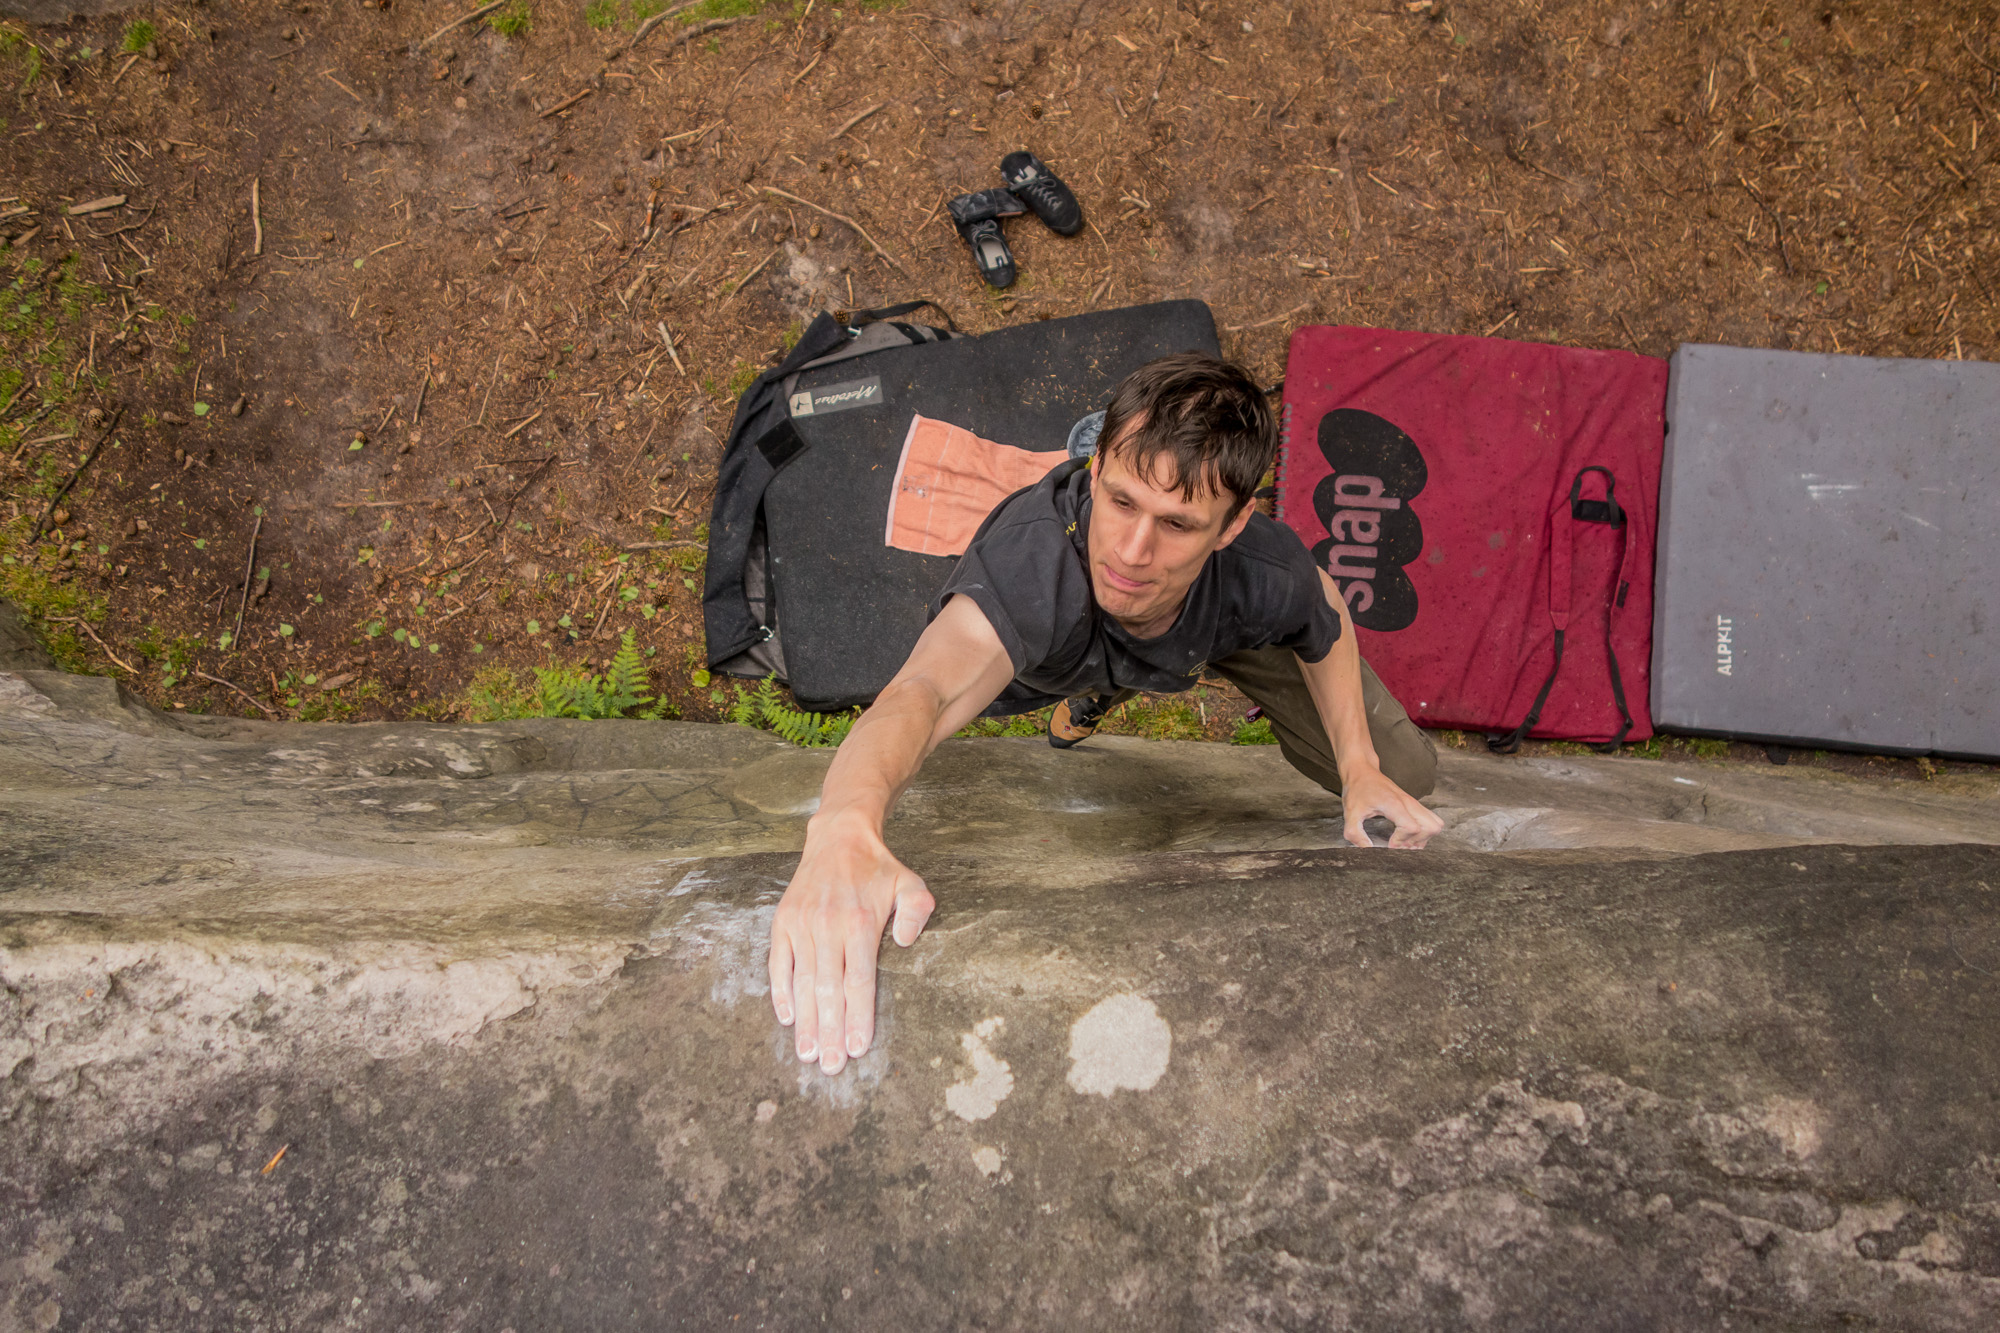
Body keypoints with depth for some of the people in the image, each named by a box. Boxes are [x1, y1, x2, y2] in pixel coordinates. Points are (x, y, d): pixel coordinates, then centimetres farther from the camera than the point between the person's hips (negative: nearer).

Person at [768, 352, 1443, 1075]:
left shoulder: (1266, 575, -42)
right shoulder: (1033, 553, -54)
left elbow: (1325, 606, -14)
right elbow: (926, 690, -73)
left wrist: (1360, 765, -23)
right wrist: (846, 826, -94)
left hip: (1222, 627, 1)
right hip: (1054, 634, -1)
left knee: (1405, 774, 2)